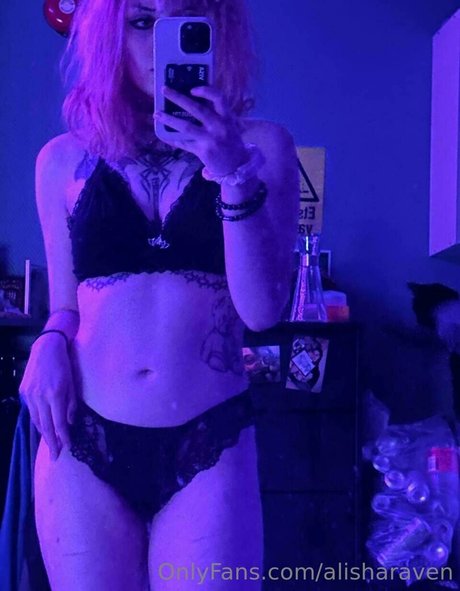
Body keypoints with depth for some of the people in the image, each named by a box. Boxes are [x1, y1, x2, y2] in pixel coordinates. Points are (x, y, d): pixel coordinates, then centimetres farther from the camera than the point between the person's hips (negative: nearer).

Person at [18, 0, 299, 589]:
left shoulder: (260, 145, 1)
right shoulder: (63, 159, 5)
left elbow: (261, 309, -9)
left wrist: (236, 177, -19)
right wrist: (50, 341, -7)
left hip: (208, 448, -1)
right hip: (83, 443, 2)